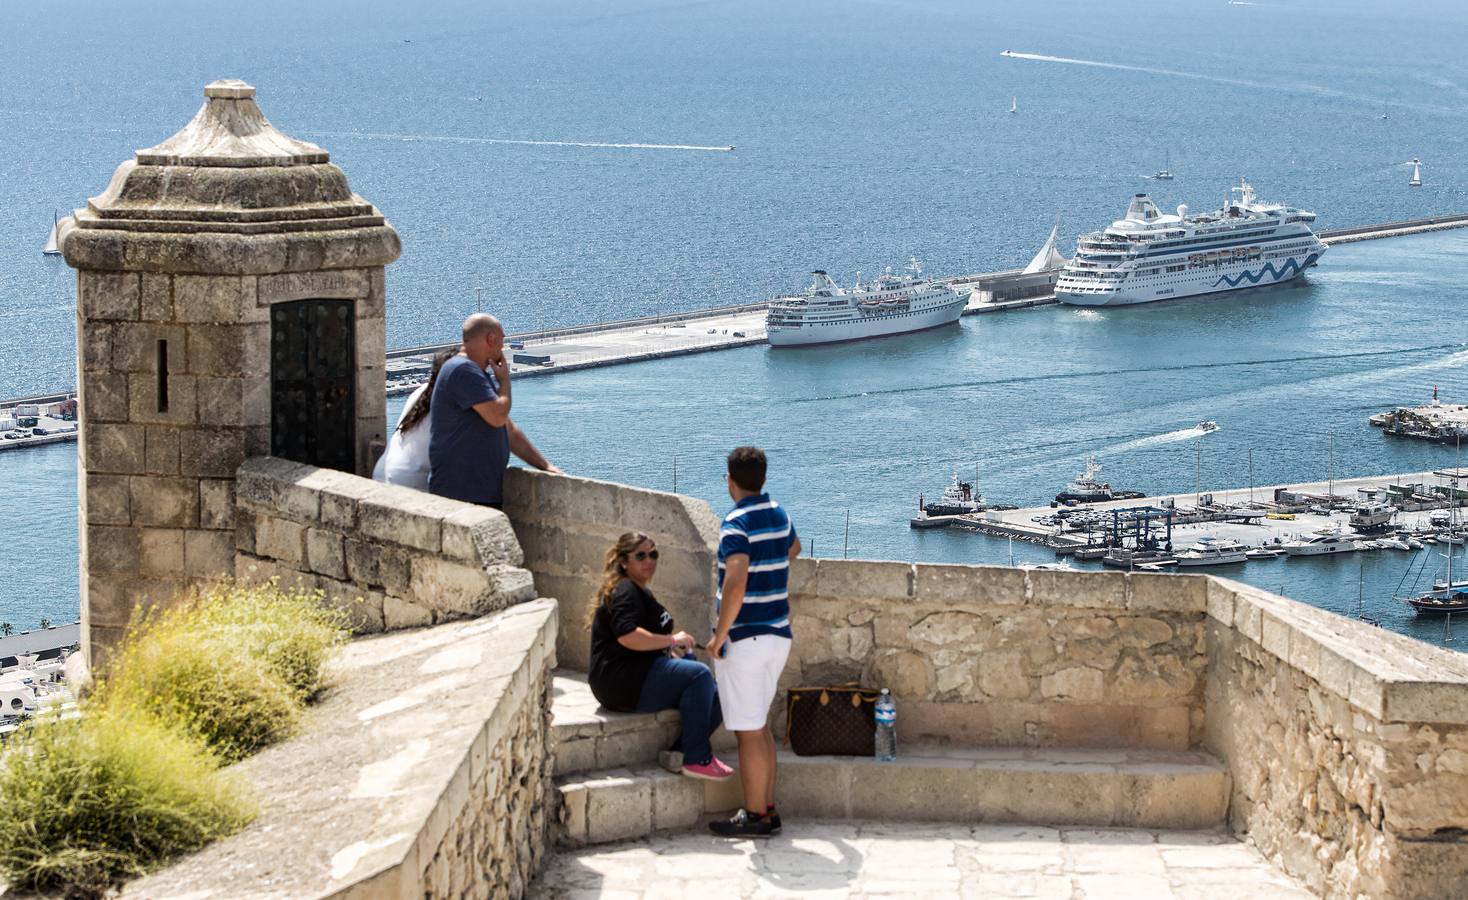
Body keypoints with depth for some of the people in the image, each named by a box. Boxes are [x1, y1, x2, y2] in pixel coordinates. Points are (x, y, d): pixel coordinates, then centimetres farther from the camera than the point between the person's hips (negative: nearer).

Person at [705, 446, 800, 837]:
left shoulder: (736, 523, -17)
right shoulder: (779, 515, 9)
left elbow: (736, 583, -30)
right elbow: (793, 547, 33)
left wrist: (719, 636, -22)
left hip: (746, 639, -8)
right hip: (778, 636, 8)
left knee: (748, 732, -2)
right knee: (760, 726, 16)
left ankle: (754, 816, 2)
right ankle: (767, 809, 19)